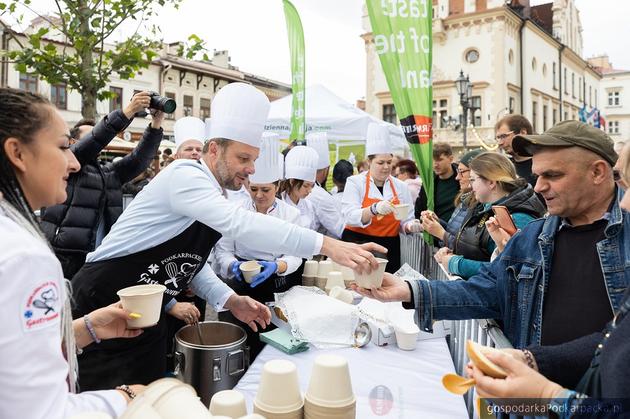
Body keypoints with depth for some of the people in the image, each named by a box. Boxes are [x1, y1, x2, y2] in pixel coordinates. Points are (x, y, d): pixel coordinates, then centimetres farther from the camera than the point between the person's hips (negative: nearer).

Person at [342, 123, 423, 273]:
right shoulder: (355, 182, -2)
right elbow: (350, 217, -16)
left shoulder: (400, 186, 7)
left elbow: (406, 222, 10)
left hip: (389, 249, 3)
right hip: (359, 246, -3)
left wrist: (411, 226, -12)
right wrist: (374, 209, -32)